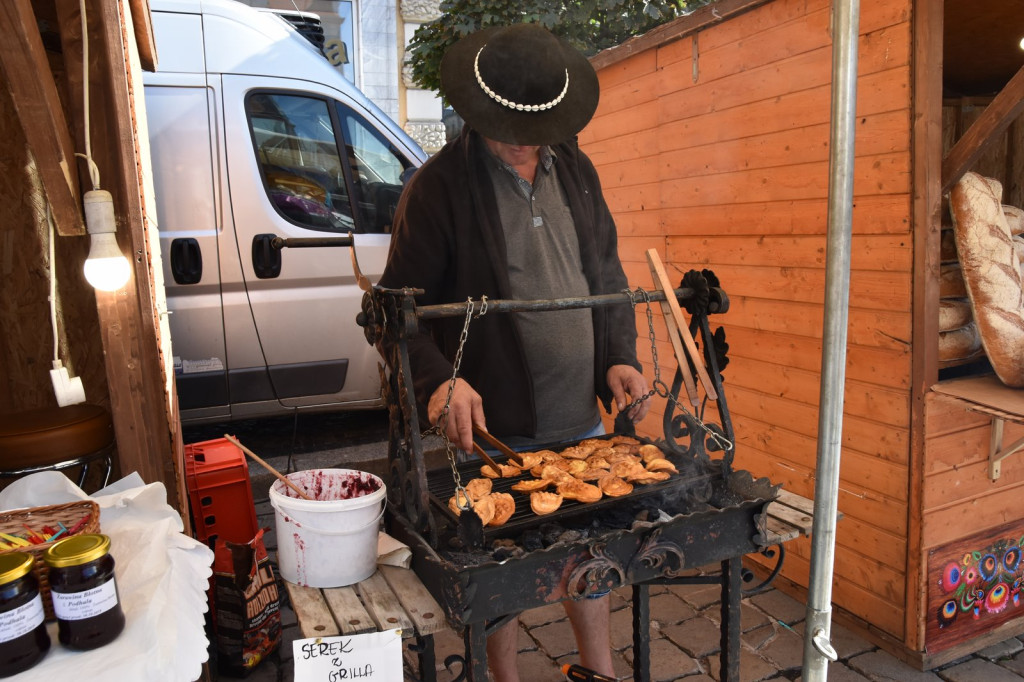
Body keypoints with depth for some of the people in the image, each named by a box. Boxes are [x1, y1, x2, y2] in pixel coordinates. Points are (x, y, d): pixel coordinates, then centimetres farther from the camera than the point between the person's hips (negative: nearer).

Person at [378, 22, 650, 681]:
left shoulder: (577, 171, 8)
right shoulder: (439, 184, -9)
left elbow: (607, 278, 15)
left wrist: (620, 358, 2)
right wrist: (439, 379, -25)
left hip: (582, 421, 5)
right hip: (493, 427, -5)